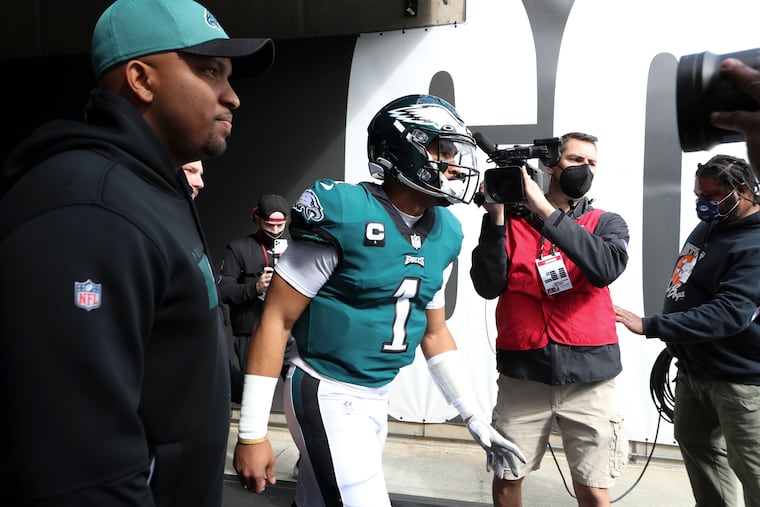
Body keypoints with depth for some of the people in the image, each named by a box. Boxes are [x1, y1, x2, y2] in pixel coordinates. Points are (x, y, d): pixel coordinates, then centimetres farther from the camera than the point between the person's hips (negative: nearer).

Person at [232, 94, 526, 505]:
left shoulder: (442, 233, 3)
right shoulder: (344, 215, -19)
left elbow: (434, 332, 13)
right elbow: (276, 320, -16)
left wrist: (473, 417, 13)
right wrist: (252, 434, -15)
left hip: (377, 396, 7)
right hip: (328, 394, -7)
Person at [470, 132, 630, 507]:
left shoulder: (607, 223, 7)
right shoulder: (512, 220, 5)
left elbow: (606, 268, -15)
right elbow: (489, 286, -6)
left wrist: (546, 211, -18)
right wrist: (496, 217, -12)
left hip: (589, 375, 0)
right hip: (521, 374, 0)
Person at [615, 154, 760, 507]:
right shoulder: (708, 228, 7)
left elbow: (729, 313, -32)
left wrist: (649, 326, -35)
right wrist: (675, 344, 24)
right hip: (693, 368, 9)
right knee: (694, 443, 18)